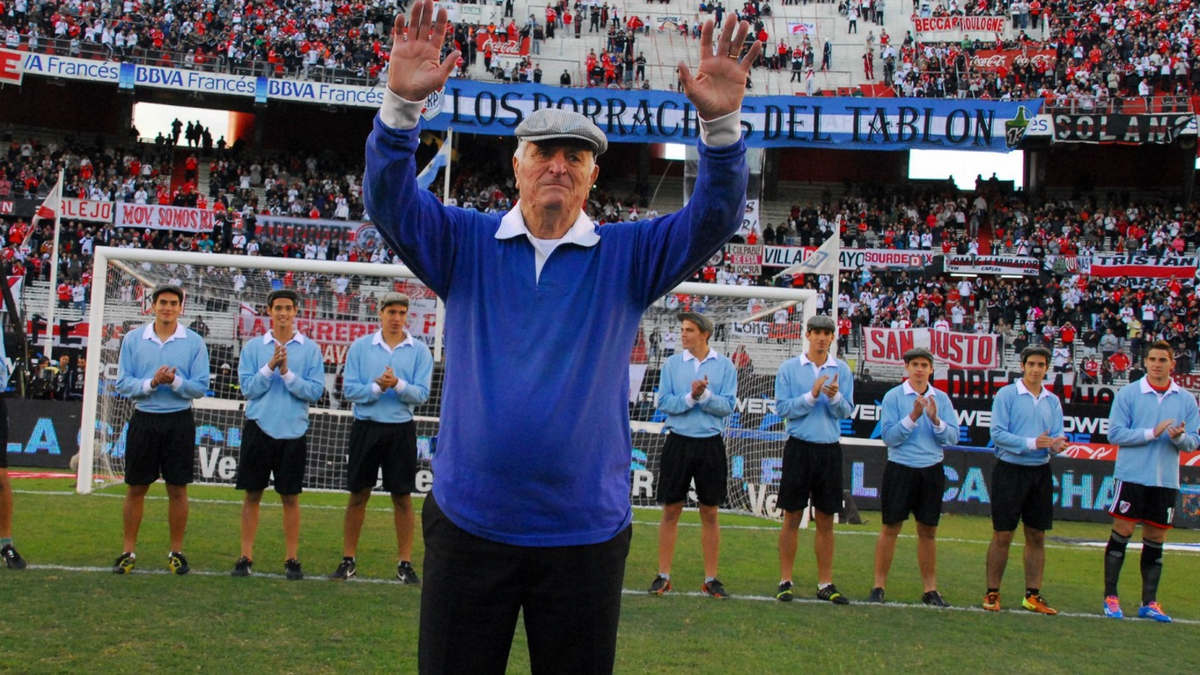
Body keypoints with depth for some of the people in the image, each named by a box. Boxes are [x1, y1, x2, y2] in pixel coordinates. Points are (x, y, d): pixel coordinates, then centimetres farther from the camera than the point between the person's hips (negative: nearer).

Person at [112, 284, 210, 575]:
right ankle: (129, 551, 14)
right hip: (143, 420, 1)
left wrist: (176, 381, -20)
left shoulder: (194, 342, 0)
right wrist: (151, 383, -17)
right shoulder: (133, 339, 3)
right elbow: (122, 383, -1)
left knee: (177, 489, 4)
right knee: (135, 488, 5)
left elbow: (201, 387, -2)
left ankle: (176, 552, 14)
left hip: (179, 421, -1)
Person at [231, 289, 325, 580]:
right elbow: (247, 388, -3)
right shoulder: (252, 347, 4)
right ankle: (246, 557, 12)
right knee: (252, 494, 5)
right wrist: (270, 367, -15)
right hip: (258, 427, 1)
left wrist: (287, 373, -16)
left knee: (290, 496, 5)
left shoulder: (310, 349, 1)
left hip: (293, 430, -1)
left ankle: (292, 559, 12)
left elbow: (315, 391, -6)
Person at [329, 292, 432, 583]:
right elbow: (349, 388, -3)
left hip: (401, 429, 0)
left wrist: (398, 384, -23)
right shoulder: (360, 346, 3)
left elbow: (421, 394, -5)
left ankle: (405, 563, 10)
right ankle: (348, 560, 15)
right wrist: (377, 387, -18)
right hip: (366, 427, 1)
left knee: (402, 497, 2)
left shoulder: (419, 350, 1)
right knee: (358, 494, 6)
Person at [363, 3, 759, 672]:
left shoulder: (627, 256, 3)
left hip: (586, 534, 0)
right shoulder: (465, 244, 4)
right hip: (469, 523, 0)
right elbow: (390, 199, -10)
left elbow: (714, 218, -8)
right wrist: (402, 103, -28)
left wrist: (722, 124, -26)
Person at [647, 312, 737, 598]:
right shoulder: (672, 364, 4)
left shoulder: (724, 365, 2)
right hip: (679, 442, 1)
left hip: (710, 444, 0)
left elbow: (728, 405, -5)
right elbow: (664, 402, -5)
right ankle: (663, 576, 10)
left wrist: (704, 395, -20)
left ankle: (711, 578, 13)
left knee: (710, 513, 5)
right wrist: (691, 397, -18)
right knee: (671, 511, 3)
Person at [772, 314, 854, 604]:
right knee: (792, 517, 1)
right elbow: (782, 407, -5)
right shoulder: (789, 368, 1)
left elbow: (847, 411, 1)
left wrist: (835, 396, -18)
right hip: (799, 447, -2)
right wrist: (811, 395, -16)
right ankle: (785, 581, 8)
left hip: (830, 450, 2)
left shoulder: (842, 370, 7)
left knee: (826, 521, 6)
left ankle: (825, 584, 12)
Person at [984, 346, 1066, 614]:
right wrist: (1032, 443, -21)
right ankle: (992, 593, 7)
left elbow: (1056, 436, 7)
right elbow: (998, 433, -13)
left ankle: (1032, 596, 14)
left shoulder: (1052, 401, 10)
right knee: (1002, 535, -1)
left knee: (1037, 536, 7)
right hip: (1010, 470, -5)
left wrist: (1056, 445, -16)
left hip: (1040, 473, 5)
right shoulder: (1006, 394, -5)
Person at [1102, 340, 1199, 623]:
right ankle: (1110, 596, 8)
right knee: (1122, 533, -2)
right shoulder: (1128, 393, -3)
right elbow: (1115, 433, -8)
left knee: (1155, 540, 8)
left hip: (1166, 481, 3)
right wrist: (1152, 433, -16)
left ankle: (1149, 602, 15)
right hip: (1132, 475, -3)